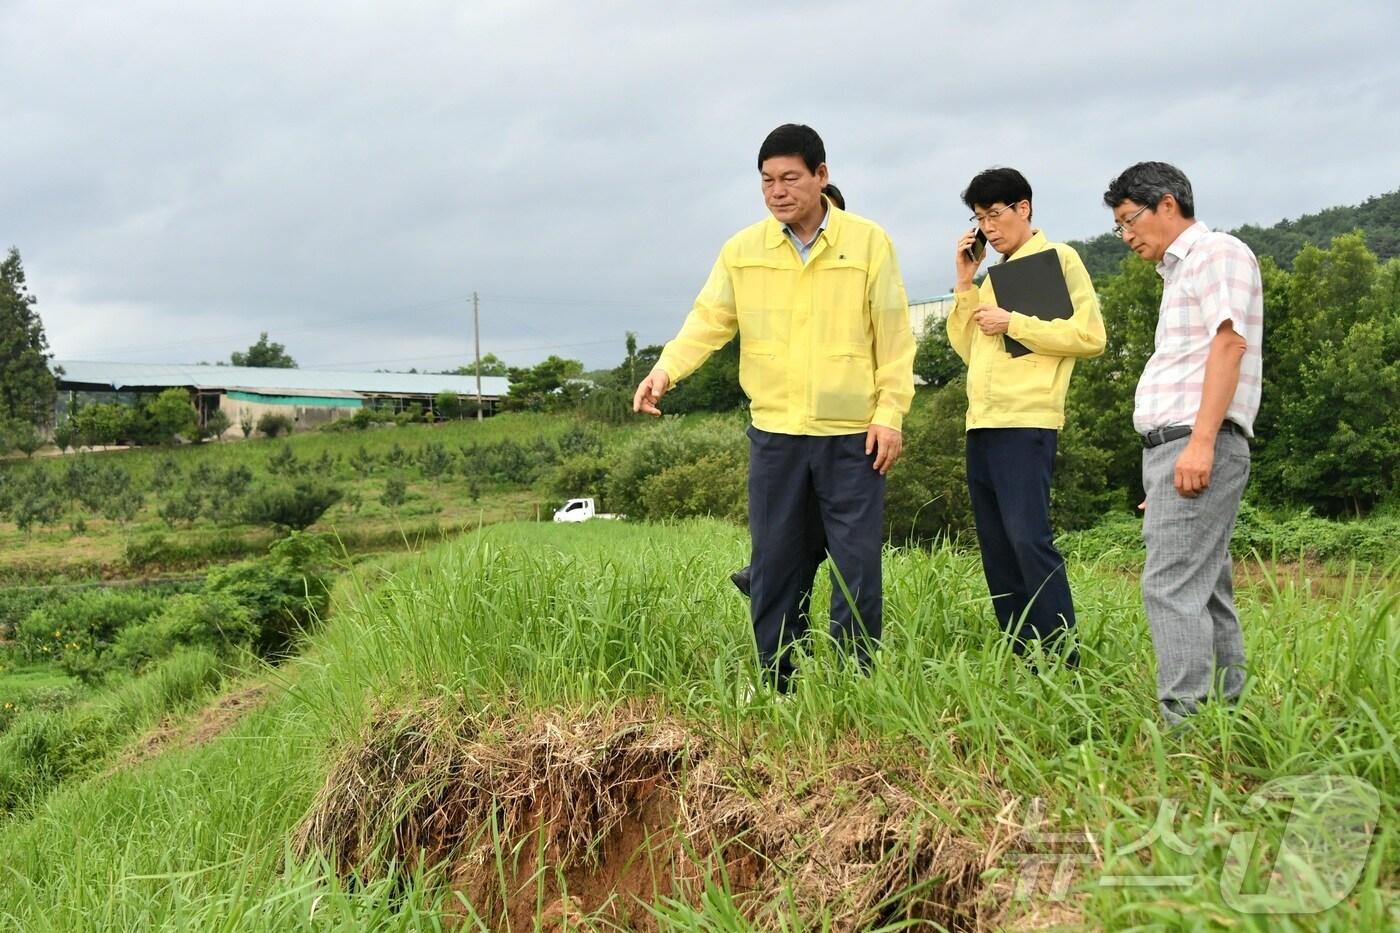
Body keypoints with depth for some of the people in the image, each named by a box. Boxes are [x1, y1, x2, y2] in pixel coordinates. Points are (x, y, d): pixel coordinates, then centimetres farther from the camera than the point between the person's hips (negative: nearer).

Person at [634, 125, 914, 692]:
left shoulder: (869, 243, -1)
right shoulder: (743, 250, 5)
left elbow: (894, 337, 0)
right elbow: (708, 321, 2)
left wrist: (891, 414, -6)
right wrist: (667, 369, -16)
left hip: (852, 436, -2)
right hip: (775, 433, 2)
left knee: (857, 565, 0)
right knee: (775, 565, 7)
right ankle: (776, 689, 16)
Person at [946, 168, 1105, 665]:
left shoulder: (1058, 259, -1)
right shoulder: (995, 274, 22)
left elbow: (1089, 335, -11)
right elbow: (966, 346, 19)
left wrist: (1012, 322, -11)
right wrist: (965, 284, 10)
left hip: (1026, 423, -8)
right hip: (982, 424, 8)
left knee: (1028, 538, -15)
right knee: (996, 548, 6)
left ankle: (1062, 661, -13)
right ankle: (1023, 661, 10)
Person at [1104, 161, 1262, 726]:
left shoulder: (1218, 253, -2)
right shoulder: (1179, 274, 26)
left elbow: (1229, 343, -15)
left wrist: (1201, 442, -24)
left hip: (1200, 446, -10)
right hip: (1169, 447, 10)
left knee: (1171, 586, -17)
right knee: (1206, 590, 8)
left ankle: (1185, 726, -20)